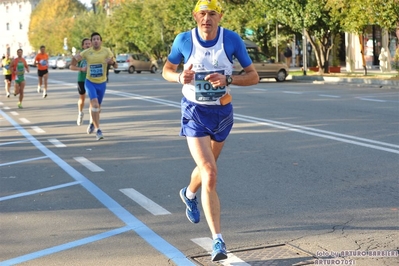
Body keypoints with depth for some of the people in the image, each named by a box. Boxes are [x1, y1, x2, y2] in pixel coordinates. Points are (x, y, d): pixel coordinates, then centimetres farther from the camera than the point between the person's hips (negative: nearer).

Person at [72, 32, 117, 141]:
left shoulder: (106, 51, -8)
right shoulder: (87, 52, -6)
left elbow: (115, 65, -14)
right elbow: (73, 63, 0)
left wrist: (112, 62, -38)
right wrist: (74, 58, -24)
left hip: (102, 83, 2)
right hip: (90, 82, -2)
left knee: (97, 106, 16)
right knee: (95, 104, -21)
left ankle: (92, 123, 45)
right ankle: (97, 130, -17)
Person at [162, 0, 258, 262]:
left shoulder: (232, 39, -11)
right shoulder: (184, 40, -10)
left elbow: (254, 76, -7)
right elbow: (167, 70, 5)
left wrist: (227, 79, -24)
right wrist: (180, 77, -18)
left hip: (222, 112, 3)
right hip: (195, 113, -3)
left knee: (207, 168, 23)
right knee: (210, 175, -16)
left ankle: (189, 194, 59)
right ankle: (218, 240, -12)